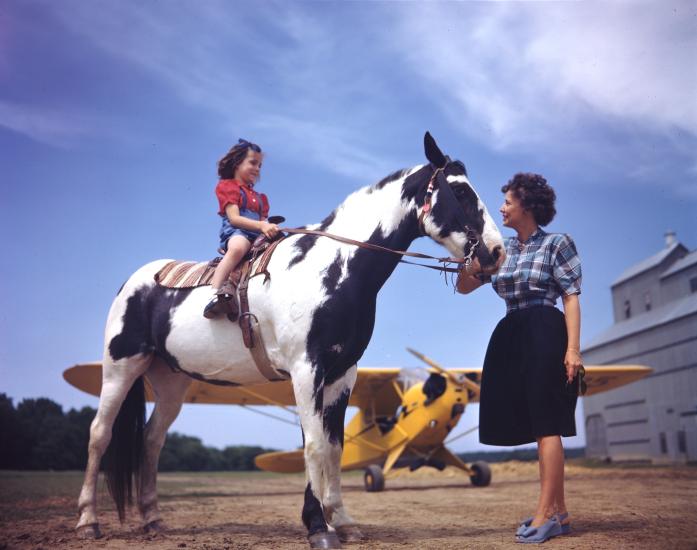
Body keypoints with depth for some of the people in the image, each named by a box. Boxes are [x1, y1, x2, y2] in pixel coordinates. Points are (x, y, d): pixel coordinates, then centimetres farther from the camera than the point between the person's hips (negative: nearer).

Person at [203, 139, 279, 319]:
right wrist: (262, 225, -18)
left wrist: (270, 227, -4)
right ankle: (217, 294, -53)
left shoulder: (259, 198, 33)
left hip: (258, 236, 7)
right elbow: (234, 218, -4)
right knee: (238, 247, -41)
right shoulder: (227, 186, 11)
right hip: (235, 232, -7)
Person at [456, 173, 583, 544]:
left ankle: (545, 513, -4)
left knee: (546, 424, -7)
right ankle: (558, 512, 19)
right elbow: (464, 286, 17)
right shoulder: (504, 249, 15)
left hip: (545, 334, -7)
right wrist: (472, 262, -4)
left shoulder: (557, 244, -3)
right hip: (511, 338, 7)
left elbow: (571, 297, -9)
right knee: (542, 426, 11)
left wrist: (573, 348, -18)